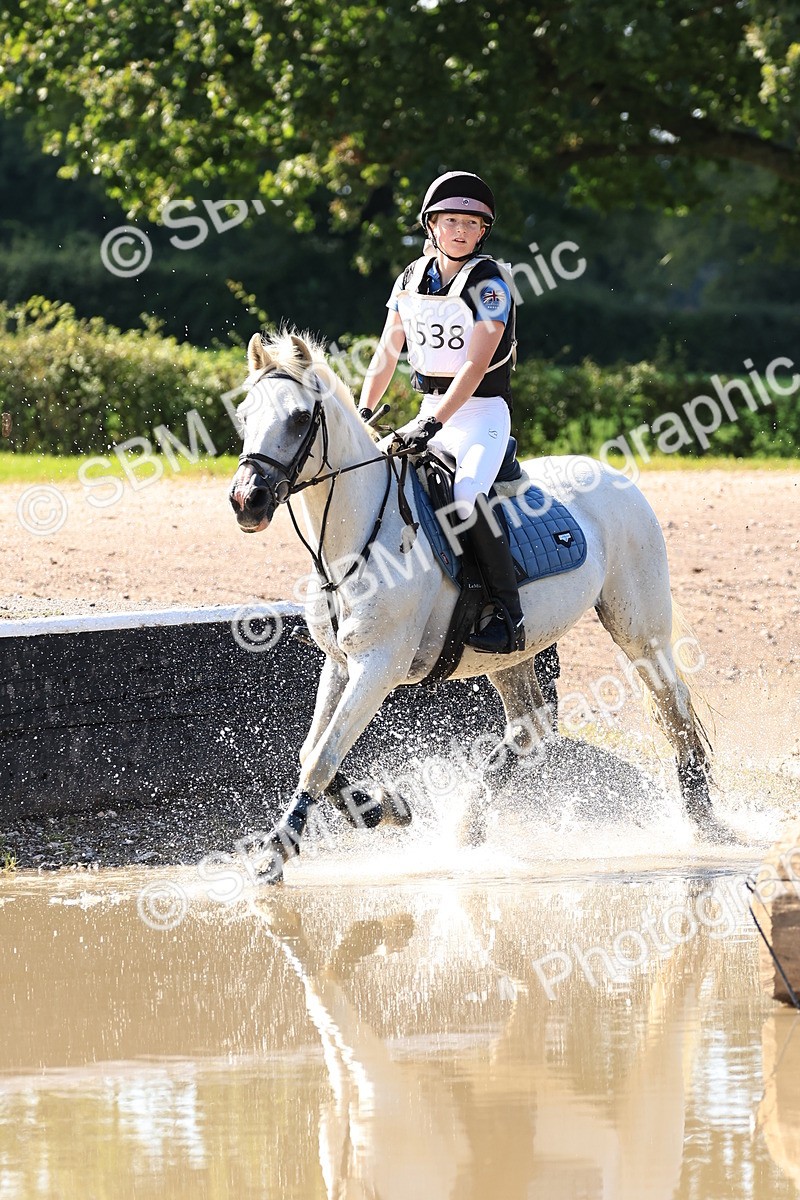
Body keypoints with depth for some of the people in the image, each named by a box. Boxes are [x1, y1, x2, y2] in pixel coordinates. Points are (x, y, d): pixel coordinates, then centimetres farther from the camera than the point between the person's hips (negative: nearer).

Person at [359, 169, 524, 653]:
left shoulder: (489, 283, -12)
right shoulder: (412, 279, 6)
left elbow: (475, 365, -21)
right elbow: (386, 355, 11)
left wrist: (433, 422, -29)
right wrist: (360, 416, 1)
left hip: (483, 412, -7)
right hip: (432, 410, 7)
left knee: (466, 497, -30)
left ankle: (510, 614, -23)